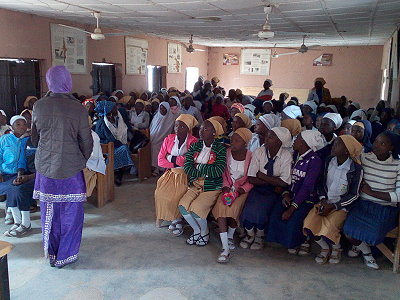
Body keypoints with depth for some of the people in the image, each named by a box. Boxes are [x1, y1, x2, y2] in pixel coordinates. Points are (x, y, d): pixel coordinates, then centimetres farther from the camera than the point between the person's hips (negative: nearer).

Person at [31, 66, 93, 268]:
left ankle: (51, 255, 29)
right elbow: (86, 141, -5)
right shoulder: (77, 108, -10)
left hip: (44, 167, 4)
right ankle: (65, 256, 19)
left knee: (49, 211, 15)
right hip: (70, 168, -3)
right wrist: (82, 160, 13)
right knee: (70, 212, 10)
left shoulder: (39, 106, 0)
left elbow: (35, 138, 12)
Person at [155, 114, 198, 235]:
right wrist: (178, 162, -10)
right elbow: (160, 161, 1)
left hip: (185, 175, -4)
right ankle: (177, 220, 0)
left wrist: (172, 158, -8)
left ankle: (175, 219, 4)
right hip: (171, 173, 4)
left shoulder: (193, 142, -7)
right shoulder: (169, 139, 5)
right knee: (160, 193, -19)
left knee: (176, 196, -25)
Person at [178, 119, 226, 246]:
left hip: (212, 187, -5)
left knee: (196, 209, -21)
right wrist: (206, 172, -15)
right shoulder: (194, 146, 8)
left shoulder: (220, 149, -6)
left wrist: (199, 167, -8)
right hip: (195, 185, 5)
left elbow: (219, 171, -18)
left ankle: (205, 232, 11)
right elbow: (187, 167, -2)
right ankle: (196, 230, 12)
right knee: (183, 206, -15)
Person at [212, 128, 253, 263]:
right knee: (220, 207, -25)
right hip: (228, 188, 3)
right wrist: (226, 187, -5)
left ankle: (230, 237, 4)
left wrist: (240, 191, -16)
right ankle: (226, 249, -24)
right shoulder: (227, 153, 3)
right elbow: (224, 174, 9)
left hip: (243, 190, -3)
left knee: (233, 208, -29)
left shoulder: (251, 157, -8)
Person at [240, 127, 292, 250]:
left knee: (260, 209, -26)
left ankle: (260, 236, 5)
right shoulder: (259, 152, -6)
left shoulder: (286, 156, -11)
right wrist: (273, 182, -17)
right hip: (258, 189, 2)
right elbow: (251, 179, -11)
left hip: (274, 193, -2)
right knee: (249, 209, -22)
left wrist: (262, 176, -14)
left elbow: (284, 182, -18)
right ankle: (250, 234, 10)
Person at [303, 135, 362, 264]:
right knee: (308, 224, -20)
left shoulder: (355, 169, -12)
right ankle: (325, 248, 10)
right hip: (325, 201, 4)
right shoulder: (329, 161, 2)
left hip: (341, 205, -4)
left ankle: (336, 249, 12)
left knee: (328, 229, -26)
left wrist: (333, 206, -14)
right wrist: (323, 199, -6)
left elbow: (354, 195, -7)